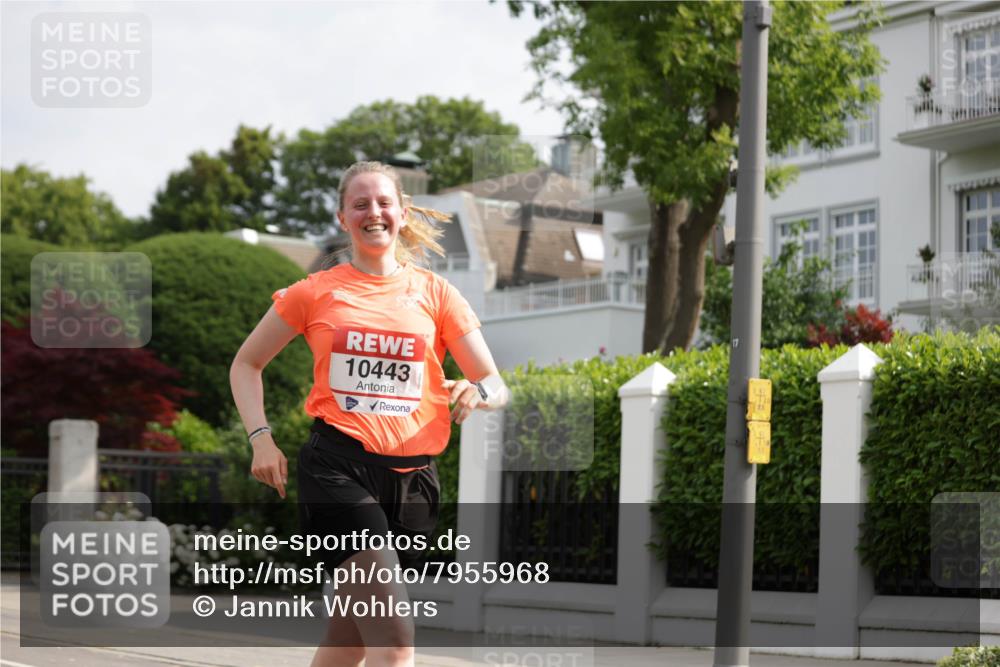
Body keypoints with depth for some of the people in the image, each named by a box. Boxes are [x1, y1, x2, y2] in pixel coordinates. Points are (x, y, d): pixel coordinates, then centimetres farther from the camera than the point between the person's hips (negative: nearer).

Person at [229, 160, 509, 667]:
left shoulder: (435, 293, 10)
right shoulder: (315, 292, 6)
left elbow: (495, 385, 8)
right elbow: (246, 364, 16)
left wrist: (477, 393, -16)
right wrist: (261, 438, 1)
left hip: (411, 474, 3)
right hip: (337, 468, -3)